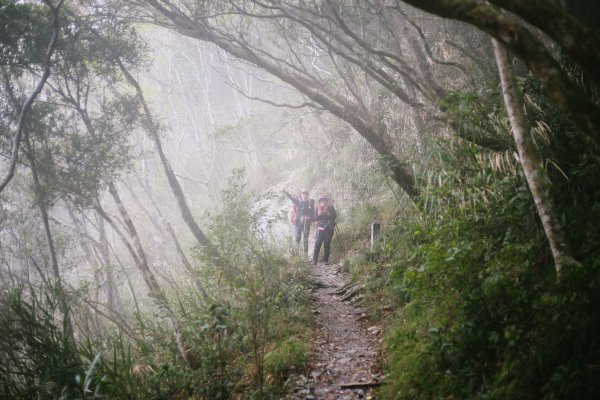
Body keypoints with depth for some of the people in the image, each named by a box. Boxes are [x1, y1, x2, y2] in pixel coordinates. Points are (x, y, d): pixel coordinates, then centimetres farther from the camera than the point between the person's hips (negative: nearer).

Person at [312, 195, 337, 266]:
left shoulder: (330, 208, 7)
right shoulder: (318, 209, 11)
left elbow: (335, 216, -4)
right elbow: (315, 218, 1)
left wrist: (328, 213, -16)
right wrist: (320, 214, -15)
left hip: (329, 228, 0)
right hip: (320, 228, 0)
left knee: (327, 244, -1)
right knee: (317, 244, -8)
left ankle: (325, 259, 6)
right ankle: (314, 259, -3)